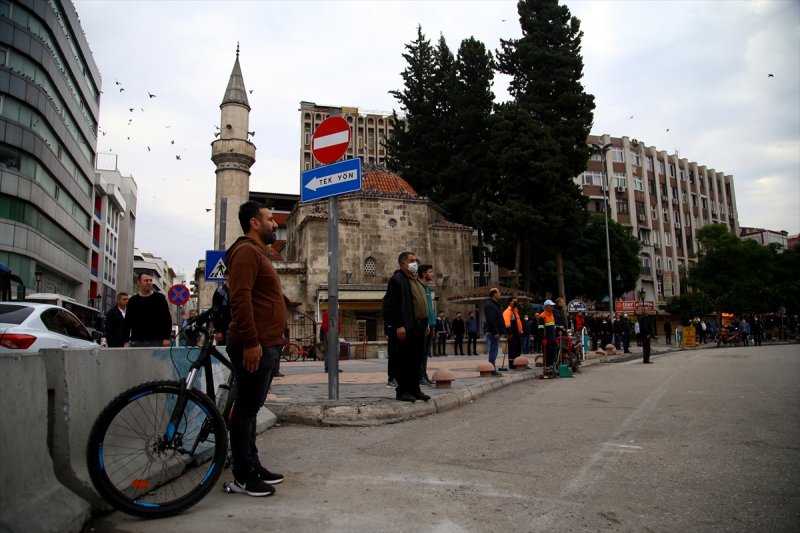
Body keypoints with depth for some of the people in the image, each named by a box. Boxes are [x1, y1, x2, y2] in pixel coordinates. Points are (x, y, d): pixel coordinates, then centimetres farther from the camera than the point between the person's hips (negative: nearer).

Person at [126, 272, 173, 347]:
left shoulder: (159, 298, 6)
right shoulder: (133, 300, 11)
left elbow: (167, 319, 2)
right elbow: (127, 322, 11)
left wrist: (166, 338, -6)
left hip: (157, 341, -2)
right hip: (137, 342, 2)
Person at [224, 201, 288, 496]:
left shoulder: (258, 252, 22)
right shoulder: (246, 251, -11)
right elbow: (240, 298, -21)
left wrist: (276, 338, 21)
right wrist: (250, 342, -25)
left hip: (267, 344, 10)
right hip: (255, 346, -10)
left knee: (251, 408, 15)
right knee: (246, 409, -2)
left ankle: (253, 467, 25)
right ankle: (243, 477, 7)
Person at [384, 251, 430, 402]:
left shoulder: (416, 281, 21)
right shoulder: (396, 279, -7)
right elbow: (392, 304, -14)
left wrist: (426, 323, 17)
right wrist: (398, 326, -20)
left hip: (419, 327, 8)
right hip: (405, 328, -8)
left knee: (416, 360, 11)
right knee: (404, 360, -2)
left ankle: (415, 390, 18)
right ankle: (403, 391, 5)